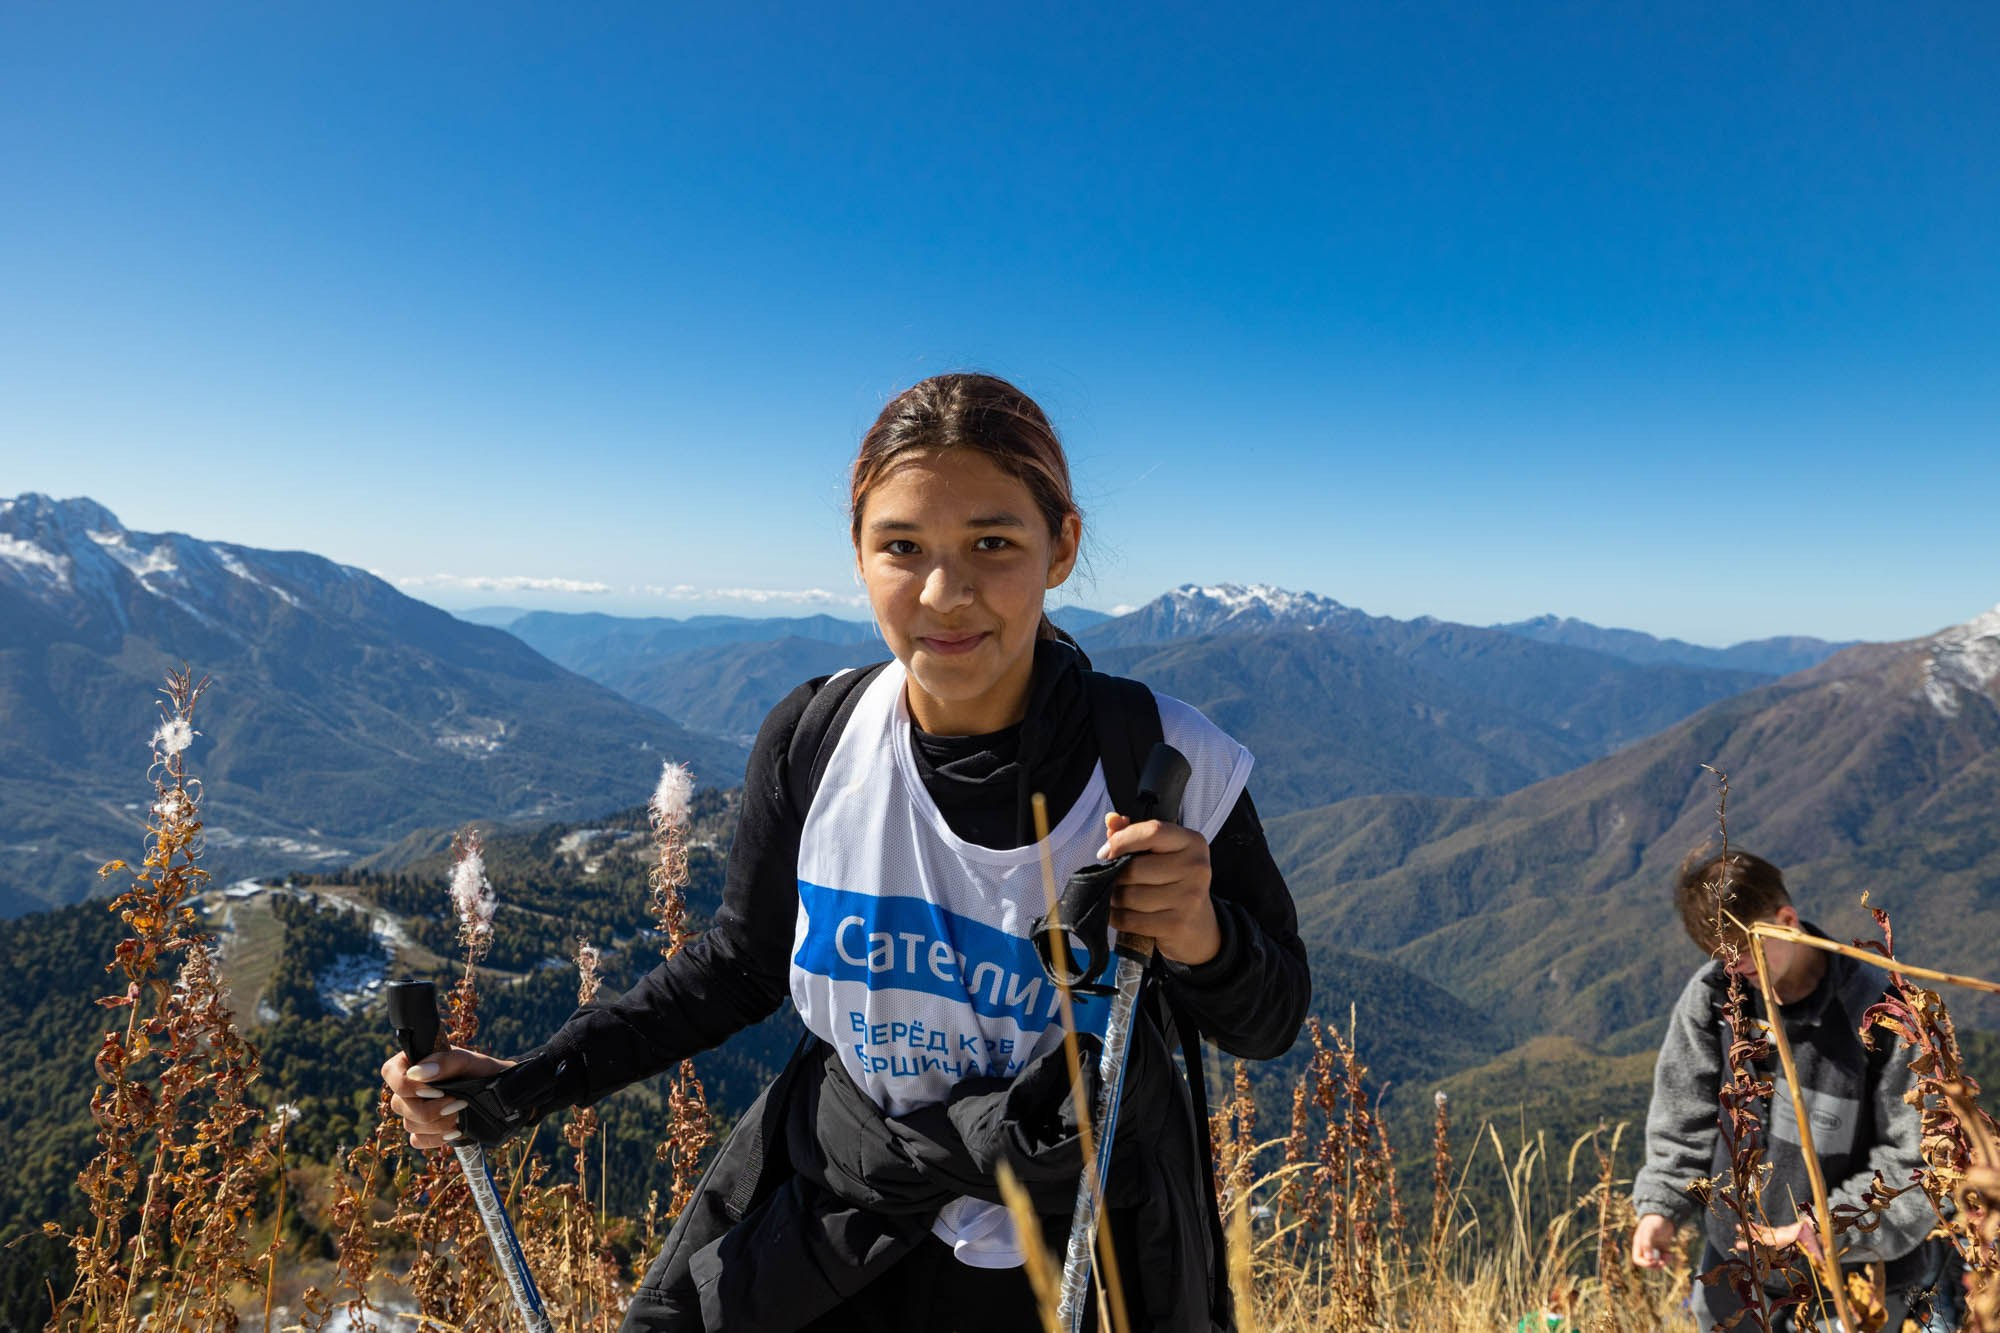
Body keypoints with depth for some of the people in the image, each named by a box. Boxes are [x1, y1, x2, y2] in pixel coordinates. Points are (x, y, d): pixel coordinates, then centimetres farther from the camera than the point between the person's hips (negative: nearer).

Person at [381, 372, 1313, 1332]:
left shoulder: (1170, 766, -21)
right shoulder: (810, 742, -14)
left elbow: (1269, 1025, -9)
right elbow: (743, 964, 1)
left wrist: (1204, 941, -32)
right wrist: (529, 1083, -6)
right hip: (827, 1223, 2)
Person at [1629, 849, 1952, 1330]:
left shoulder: (1878, 1014, -20)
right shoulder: (1711, 994, -10)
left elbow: (1916, 1161, -14)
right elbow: (1683, 1117, 1)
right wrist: (1661, 1207, -10)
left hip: (1850, 1278, -3)